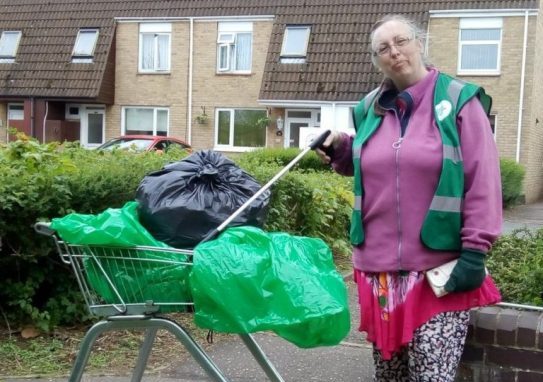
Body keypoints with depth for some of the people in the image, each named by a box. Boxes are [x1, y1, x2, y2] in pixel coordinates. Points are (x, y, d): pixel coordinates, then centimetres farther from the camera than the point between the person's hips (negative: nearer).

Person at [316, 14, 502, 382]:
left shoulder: (459, 100, -5)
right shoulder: (370, 109, 9)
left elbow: (483, 182, -8)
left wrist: (475, 251, -14)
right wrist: (340, 148, 5)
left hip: (440, 267, -5)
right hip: (378, 264, 5)